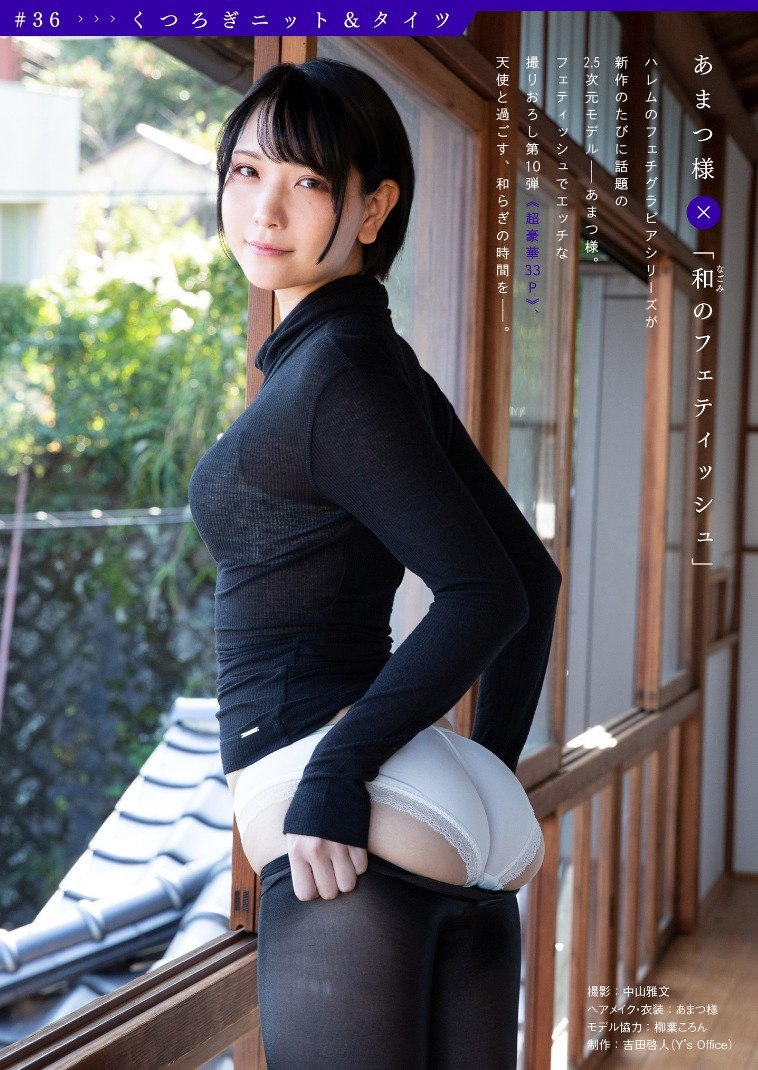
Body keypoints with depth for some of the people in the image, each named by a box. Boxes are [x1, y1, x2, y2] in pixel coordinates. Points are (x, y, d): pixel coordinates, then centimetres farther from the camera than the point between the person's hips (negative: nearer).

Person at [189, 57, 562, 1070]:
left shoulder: (335, 372, -9)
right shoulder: (389, 366, 17)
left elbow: (486, 595, -15)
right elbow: (533, 576, 20)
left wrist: (332, 774, -18)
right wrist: (489, 776, 22)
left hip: (359, 840, -9)